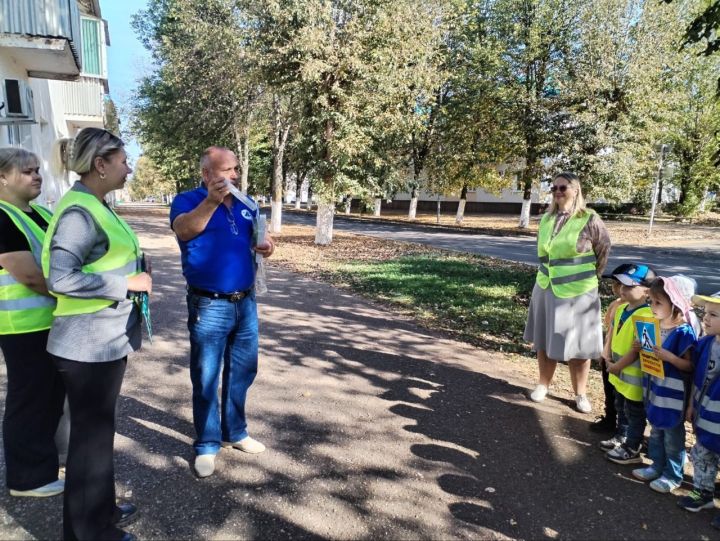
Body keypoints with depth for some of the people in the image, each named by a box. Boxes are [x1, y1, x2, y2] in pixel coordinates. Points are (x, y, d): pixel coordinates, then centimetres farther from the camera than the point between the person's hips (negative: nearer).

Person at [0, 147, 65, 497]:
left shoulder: (39, 213, 11)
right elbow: (30, 277, -23)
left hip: (54, 321, 9)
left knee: (52, 396, 20)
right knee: (29, 400, 5)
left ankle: (45, 457, 38)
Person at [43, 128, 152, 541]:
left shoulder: (96, 207, 10)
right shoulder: (79, 212, -19)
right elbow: (60, 279, -27)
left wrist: (132, 277, 7)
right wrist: (126, 284, -21)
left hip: (107, 339, 10)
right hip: (88, 344, -10)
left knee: (100, 428, 20)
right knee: (91, 434, 5)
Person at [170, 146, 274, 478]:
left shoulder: (246, 204, 9)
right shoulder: (189, 200, -7)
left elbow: (257, 238, 19)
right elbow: (183, 230, -27)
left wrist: (265, 246, -4)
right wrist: (211, 201, -40)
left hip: (245, 302, 6)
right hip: (209, 306, -5)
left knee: (242, 372, 16)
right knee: (206, 379, 6)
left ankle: (235, 433, 34)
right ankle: (207, 445, 21)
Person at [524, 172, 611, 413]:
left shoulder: (589, 220, -10)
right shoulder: (547, 219, 5)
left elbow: (604, 250, 0)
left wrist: (589, 276, 4)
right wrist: (548, 274, 13)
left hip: (577, 293, -4)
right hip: (546, 290, 5)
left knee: (577, 345, 6)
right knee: (544, 341, 12)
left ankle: (581, 394, 21)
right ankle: (543, 385, 27)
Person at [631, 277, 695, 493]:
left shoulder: (684, 332, -19)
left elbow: (690, 366, -18)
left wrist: (669, 357, -31)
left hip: (673, 393, -7)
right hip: (654, 389, 8)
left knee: (673, 437, 8)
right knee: (655, 432, 20)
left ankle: (673, 475, 22)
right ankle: (657, 466, 35)